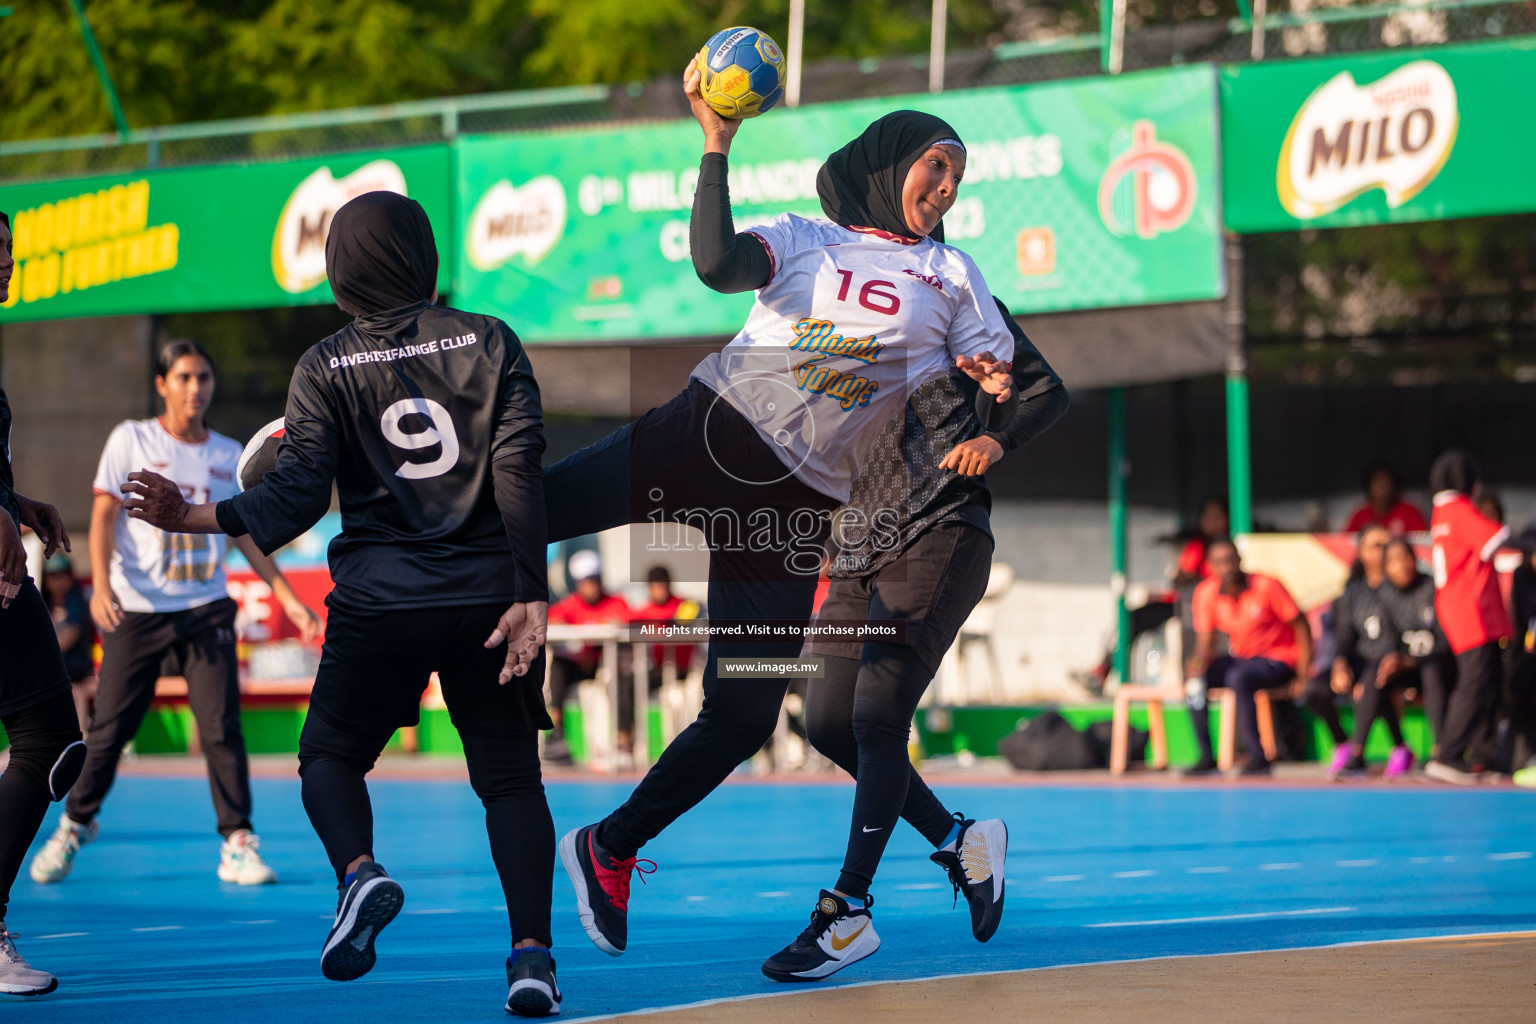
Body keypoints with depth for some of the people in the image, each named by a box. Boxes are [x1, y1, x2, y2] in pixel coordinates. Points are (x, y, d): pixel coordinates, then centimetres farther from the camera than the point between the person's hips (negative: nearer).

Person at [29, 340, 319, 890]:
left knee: (222, 726, -8)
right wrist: (101, 584, -17)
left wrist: (289, 598, 10)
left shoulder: (229, 455, 10)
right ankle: (74, 825, 21)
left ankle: (238, 844, -5)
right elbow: (104, 514, -2)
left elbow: (246, 534, 15)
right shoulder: (131, 440, 1)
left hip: (206, 608, 2)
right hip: (135, 609, -2)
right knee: (110, 726, 1)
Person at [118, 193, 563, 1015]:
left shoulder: (327, 367, 1)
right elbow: (519, 472, -6)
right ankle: (532, 951, -8)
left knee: (330, 755, 16)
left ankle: (358, 870, -15)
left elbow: (297, 492, -8)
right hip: (488, 595, 1)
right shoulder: (490, 343, 4)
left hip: (377, 605, -1)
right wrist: (528, 595, -9)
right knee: (510, 778, 8)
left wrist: (192, 517, -3)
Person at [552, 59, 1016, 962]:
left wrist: (993, 390, -11)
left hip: (793, 510, 1)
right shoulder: (803, 239, 12)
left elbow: (1018, 386, 12)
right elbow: (719, 263, -9)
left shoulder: (953, 275, 17)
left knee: (745, 717, -4)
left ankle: (611, 850, 14)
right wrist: (715, 144, -14)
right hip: (711, 433, -1)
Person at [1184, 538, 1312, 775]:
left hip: (1278, 659, -5)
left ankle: (1258, 758, -30)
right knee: (1195, 679, -19)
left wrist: (1303, 676, -16)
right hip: (1239, 657, 5)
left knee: (1238, 678, -35)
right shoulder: (1206, 593, -4)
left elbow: (1301, 626, -11)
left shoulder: (1266, 586, -17)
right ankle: (1206, 757, -16)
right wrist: (1200, 661, -25)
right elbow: (1205, 642, 0)